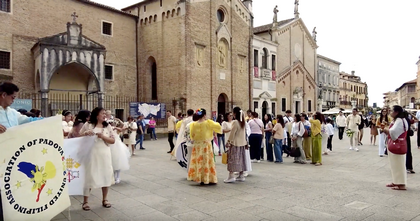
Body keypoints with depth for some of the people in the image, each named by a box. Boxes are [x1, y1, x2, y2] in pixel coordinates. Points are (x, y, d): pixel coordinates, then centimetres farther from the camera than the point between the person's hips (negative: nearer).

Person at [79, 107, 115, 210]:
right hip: (92, 154, -3)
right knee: (89, 175, -2)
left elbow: (113, 141, 3)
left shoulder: (108, 126, 6)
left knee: (106, 175, 7)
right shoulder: (88, 125, 0)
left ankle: (105, 199, 22)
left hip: (104, 154, 3)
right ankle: (85, 201, 9)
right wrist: (86, 133, -15)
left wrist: (103, 137, -12)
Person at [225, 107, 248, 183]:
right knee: (241, 159, 12)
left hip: (235, 143, -8)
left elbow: (232, 133, -16)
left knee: (232, 159, -4)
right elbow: (244, 133, 13)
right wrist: (246, 142, 18)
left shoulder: (235, 122, -15)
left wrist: (228, 141, -9)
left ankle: (231, 176, -7)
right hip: (242, 143, 8)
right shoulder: (243, 122, 7)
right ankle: (241, 175, 17)